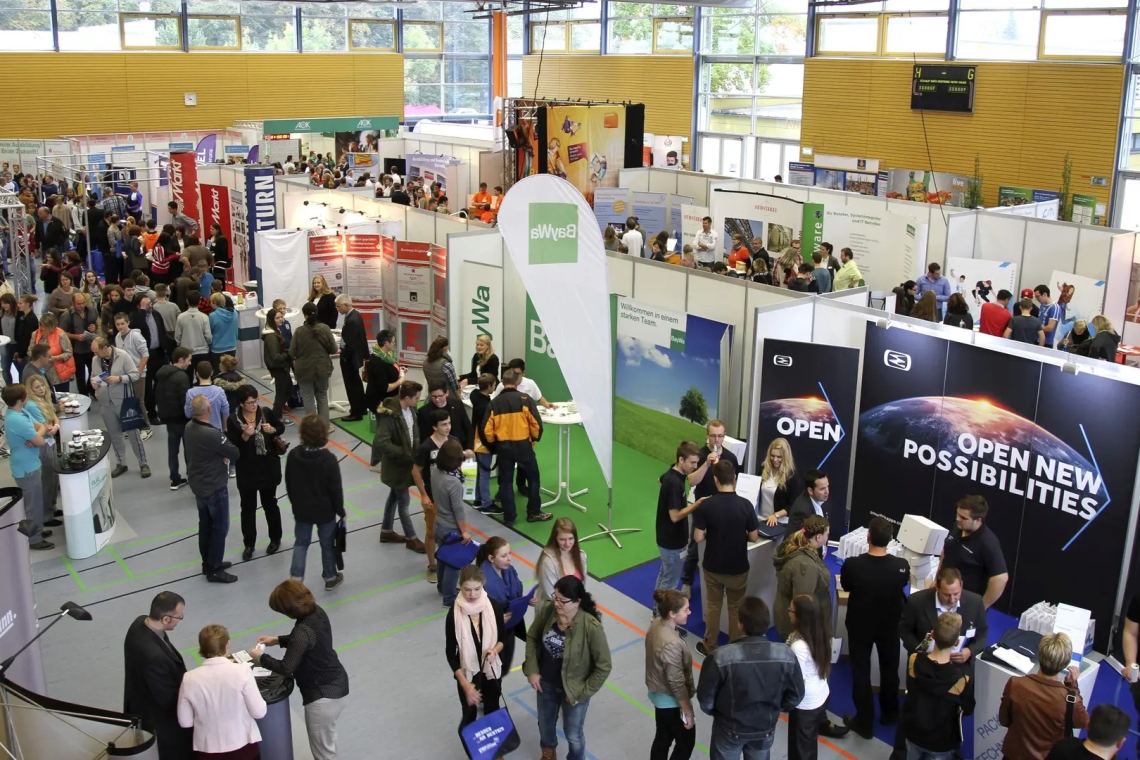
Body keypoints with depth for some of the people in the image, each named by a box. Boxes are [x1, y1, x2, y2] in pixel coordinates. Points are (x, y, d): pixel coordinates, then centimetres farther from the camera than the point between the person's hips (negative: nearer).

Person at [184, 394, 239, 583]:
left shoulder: (189, 427, -3)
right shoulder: (212, 434, -31)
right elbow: (235, 453, -21)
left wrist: (221, 454, -5)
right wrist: (226, 453, -1)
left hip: (198, 484, 9)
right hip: (215, 487, -9)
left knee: (205, 525, 19)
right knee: (220, 527, 4)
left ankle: (208, 563, 32)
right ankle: (214, 570, 10)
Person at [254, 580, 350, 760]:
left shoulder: (303, 630, -30)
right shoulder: (317, 611, -3)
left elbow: (286, 668, -28)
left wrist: (260, 658, -13)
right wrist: (277, 640, 11)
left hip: (323, 694, -10)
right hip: (336, 684, 10)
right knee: (327, 743, 29)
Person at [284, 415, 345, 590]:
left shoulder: (293, 455, -10)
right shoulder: (328, 459, -23)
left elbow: (288, 484, 3)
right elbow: (336, 489, -16)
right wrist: (341, 511, -2)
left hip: (301, 509, 3)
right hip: (325, 510, -3)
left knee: (301, 543, 18)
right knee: (327, 543, 14)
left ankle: (295, 577, 13)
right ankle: (330, 577, 28)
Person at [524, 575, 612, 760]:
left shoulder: (591, 626, -32)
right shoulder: (547, 610, -20)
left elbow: (604, 666, -21)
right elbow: (532, 637, 0)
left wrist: (582, 693, -15)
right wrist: (531, 669, -5)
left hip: (573, 689, -4)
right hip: (546, 682, 4)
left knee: (573, 734, 17)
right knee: (545, 723, 29)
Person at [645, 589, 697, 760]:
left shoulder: (657, 624, -9)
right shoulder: (671, 644, -36)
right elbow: (677, 684, -26)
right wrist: (688, 712, -14)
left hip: (658, 694, 8)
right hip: (671, 701, -8)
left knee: (663, 738, 25)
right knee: (685, 743, 14)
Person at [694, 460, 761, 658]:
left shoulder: (707, 505, -17)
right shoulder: (745, 505, -17)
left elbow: (698, 537, -13)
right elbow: (754, 537, -9)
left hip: (713, 566, 0)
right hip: (738, 567, 0)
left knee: (713, 606, 19)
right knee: (736, 608, 17)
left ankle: (709, 646, 30)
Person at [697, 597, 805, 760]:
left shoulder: (721, 657, -30)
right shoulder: (786, 655, -22)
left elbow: (705, 697, -17)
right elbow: (796, 696, -8)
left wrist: (716, 712, 5)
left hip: (730, 729, -2)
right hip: (765, 729, 2)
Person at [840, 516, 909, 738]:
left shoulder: (852, 565, -29)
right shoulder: (902, 566, -24)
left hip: (860, 624, -2)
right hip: (890, 625, 2)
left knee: (861, 671, 15)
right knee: (890, 668, 24)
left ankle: (864, 722, 26)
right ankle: (890, 714, 42)